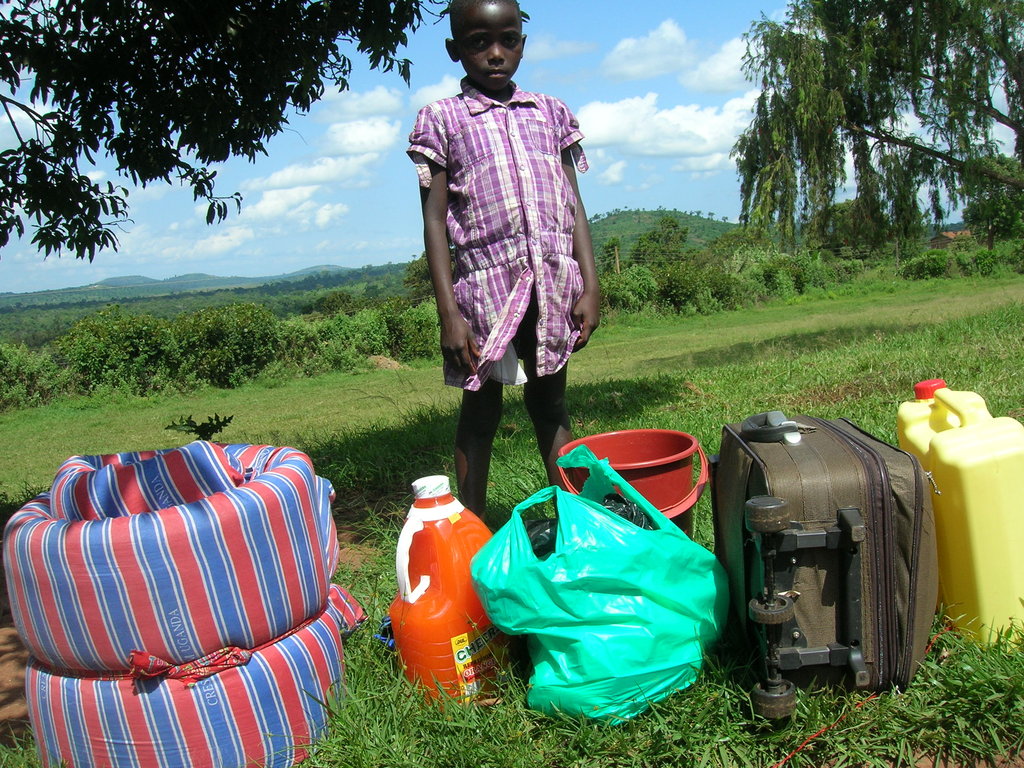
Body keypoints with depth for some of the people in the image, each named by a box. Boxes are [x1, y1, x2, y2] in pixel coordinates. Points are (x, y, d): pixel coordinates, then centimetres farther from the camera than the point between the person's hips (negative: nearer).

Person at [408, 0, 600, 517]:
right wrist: (449, 313, -9)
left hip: (553, 282, 3)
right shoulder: (441, 120, 4)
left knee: (550, 404, 12)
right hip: (485, 284, -2)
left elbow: (574, 206, 11)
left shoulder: (551, 113, 13)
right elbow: (435, 221, -1)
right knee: (481, 407, 6)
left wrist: (590, 286, 2)